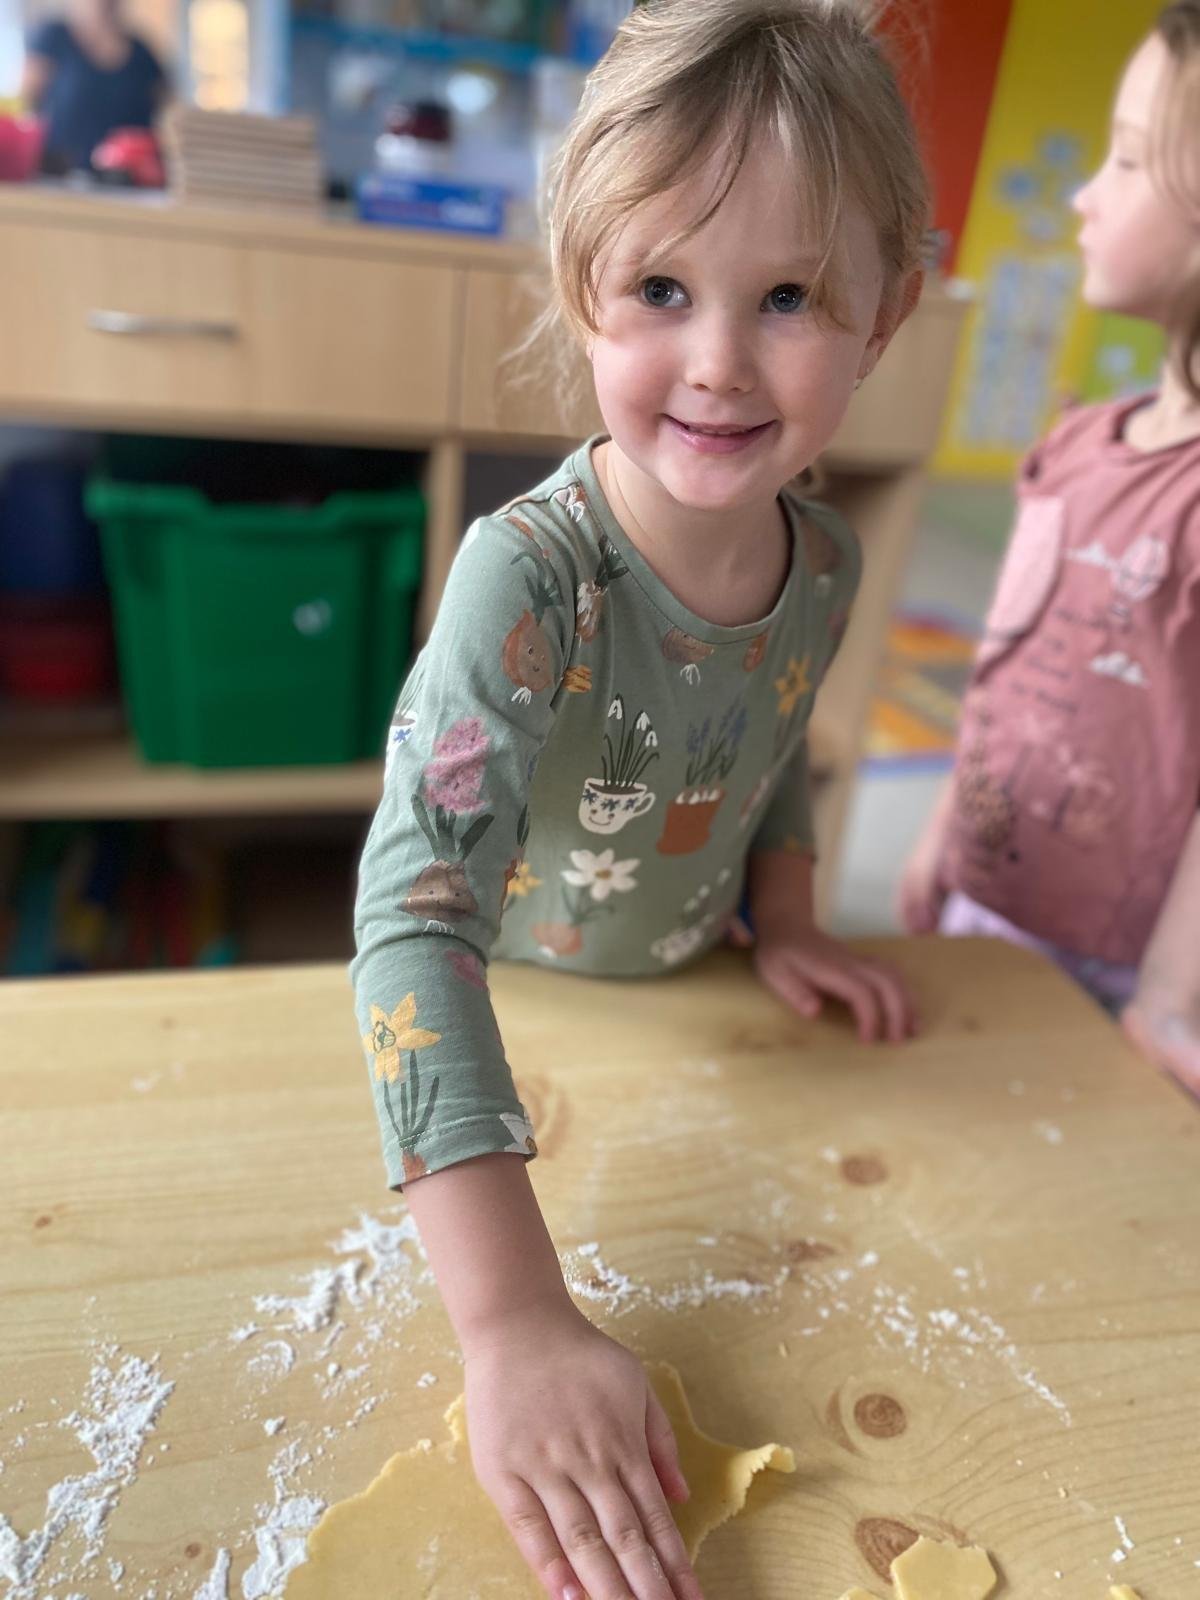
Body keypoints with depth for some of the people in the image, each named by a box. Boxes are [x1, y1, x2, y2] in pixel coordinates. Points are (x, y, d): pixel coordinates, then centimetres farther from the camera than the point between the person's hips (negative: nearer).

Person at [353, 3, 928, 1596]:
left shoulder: (823, 558, -16)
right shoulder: (529, 577, -35)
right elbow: (416, 915, -42)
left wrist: (785, 921, -4)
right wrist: (516, 1319, -46)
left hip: (691, 1012, 5)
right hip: (502, 1028, -4)